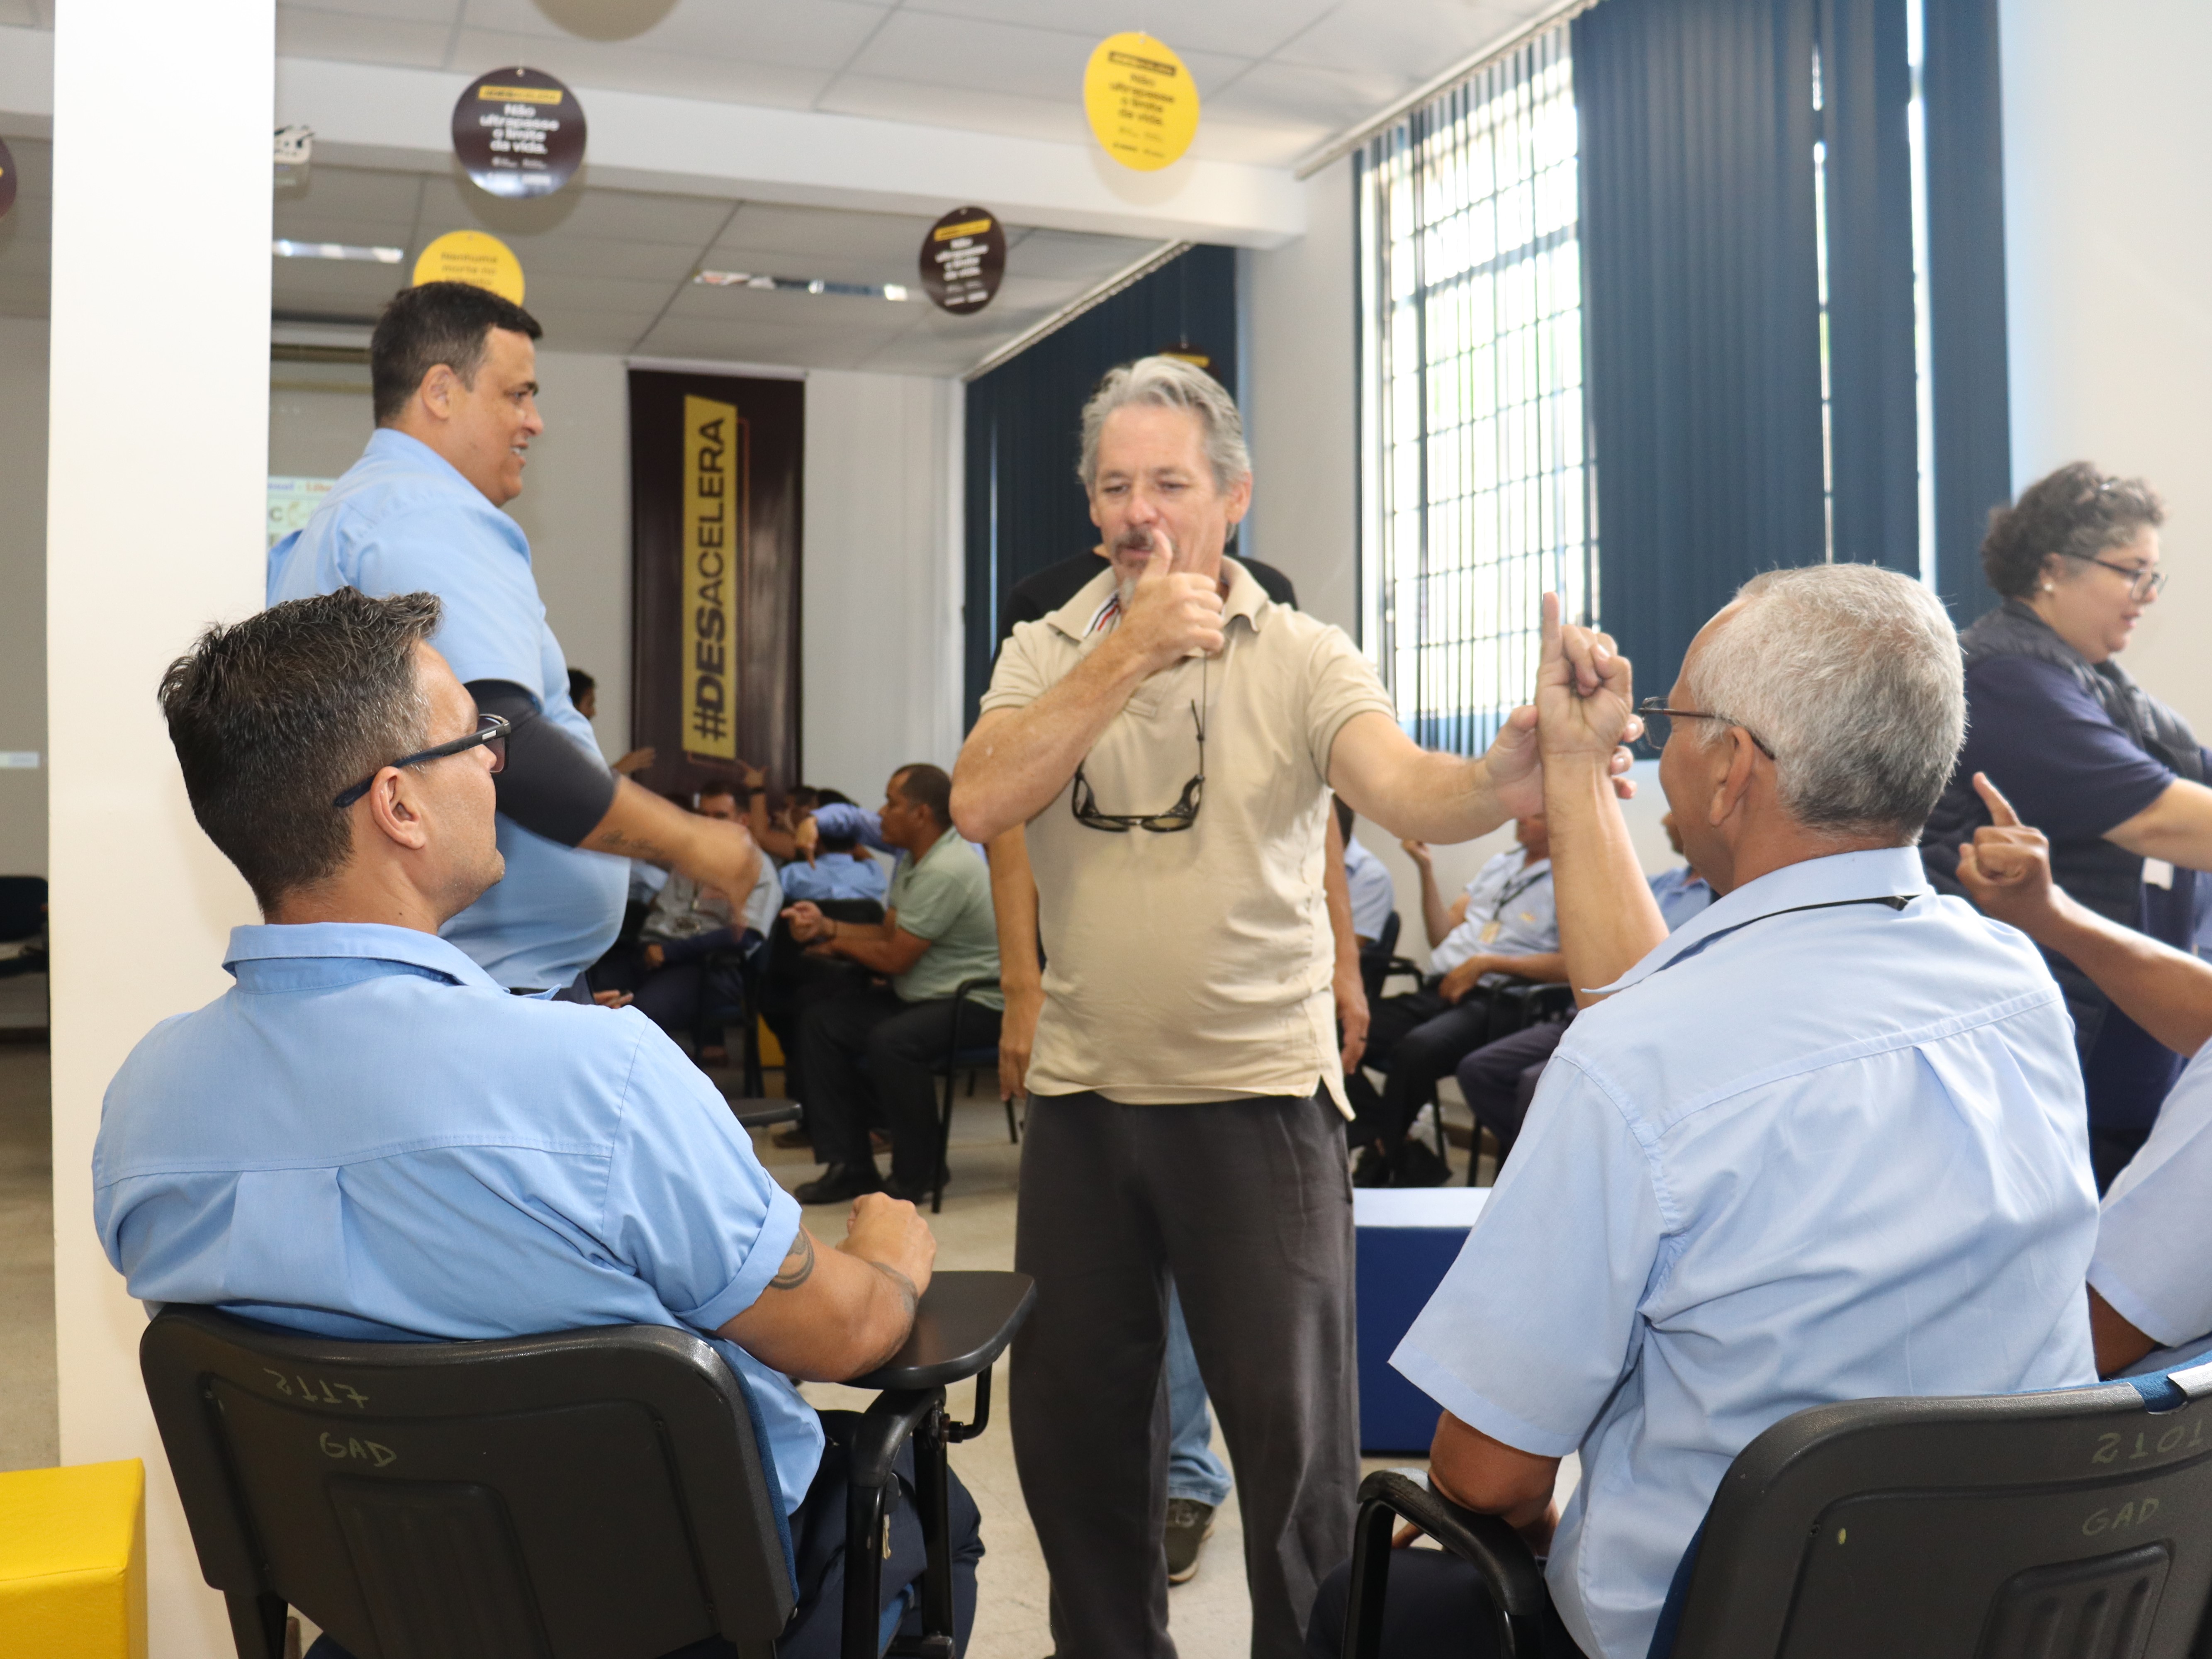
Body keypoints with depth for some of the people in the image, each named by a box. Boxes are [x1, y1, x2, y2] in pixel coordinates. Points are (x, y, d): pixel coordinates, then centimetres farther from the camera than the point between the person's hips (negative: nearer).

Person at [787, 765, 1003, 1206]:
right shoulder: (913, 860, 11)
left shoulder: (946, 871, -22)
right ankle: (848, 1165, 2)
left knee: (891, 1040, -35)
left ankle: (916, 1174, -12)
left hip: (976, 1002, -11)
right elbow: (888, 933, 11)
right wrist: (826, 927, -3)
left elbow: (894, 958, -19)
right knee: (820, 1019, 1)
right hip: (921, 997, 11)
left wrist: (838, 942, -2)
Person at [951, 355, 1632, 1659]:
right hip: (1082, 1094, 3)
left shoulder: (1302, 659, -6)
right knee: (1071, 1418, 15)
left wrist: (1506, 777, -46)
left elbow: (1405, 790, -24)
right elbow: (981, 805, -15)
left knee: (1292, 1428, 2)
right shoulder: (1047, 654, 2)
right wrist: (1130, 653, -21)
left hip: (1260, 1093, -3)